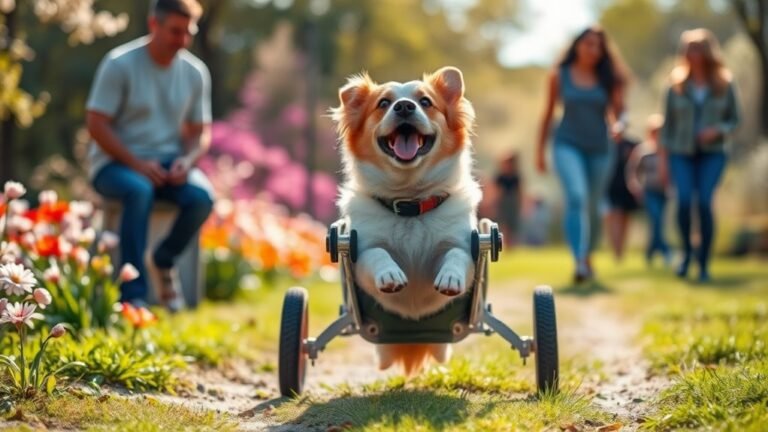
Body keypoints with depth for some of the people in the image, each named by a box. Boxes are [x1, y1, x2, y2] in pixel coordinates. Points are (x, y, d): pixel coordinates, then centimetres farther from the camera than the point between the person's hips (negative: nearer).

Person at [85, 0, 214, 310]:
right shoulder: (119, 64, -9)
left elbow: (200, 131, 11)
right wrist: (136, 163, -21)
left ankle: (164, 261, 0)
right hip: (116, 163, -4)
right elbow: (96, 124, -12)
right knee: (139, 190, -38)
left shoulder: (195, 73, 5)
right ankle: (133, 294, -34)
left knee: (202, 196, -28)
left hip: (169, 162, 4)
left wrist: (187, 160, -12)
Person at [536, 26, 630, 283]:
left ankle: (588, 256, 34)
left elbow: (619, 112, 4)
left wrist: (619, 125, -20)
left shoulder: (608, 78, 4)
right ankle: (579, 262, -31)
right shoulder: (560, 76, 2)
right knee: (576, 197, -23)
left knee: (592, 206, 11)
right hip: (568, 144, -3)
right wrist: (540, 149, 8)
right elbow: (548, 113, 8)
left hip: (600, 148, 3)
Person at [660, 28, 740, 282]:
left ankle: (704, 263, -6)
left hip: (712, 153, -1)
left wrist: (718, 130, -12)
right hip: (682, 153, 1)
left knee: (704, 202, -17)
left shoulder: (724, 84, 4)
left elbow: (734, 119, 10)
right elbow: (668, 122, 9)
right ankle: (687, 250, 7)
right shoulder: (677, 84, 5)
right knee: (684, 200, -19)